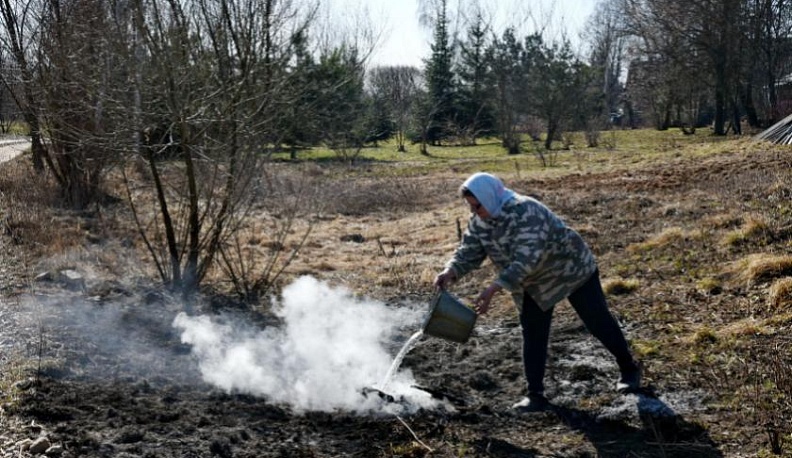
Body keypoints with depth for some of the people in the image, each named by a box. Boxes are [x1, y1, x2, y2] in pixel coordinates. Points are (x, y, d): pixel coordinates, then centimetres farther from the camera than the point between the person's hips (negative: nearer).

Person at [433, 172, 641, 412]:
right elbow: (468, 252, -9)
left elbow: (526, 259, -44)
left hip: (572, 270, -7)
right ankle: (536, 395, 8)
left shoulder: (525, 212, -37)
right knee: (532, 336, 2)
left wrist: (495, 288, -50)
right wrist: (451, 272, -31)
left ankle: (629, 370, 25)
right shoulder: (479, 222, -11)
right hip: (535, 285, 7)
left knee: (598, 322, 4)